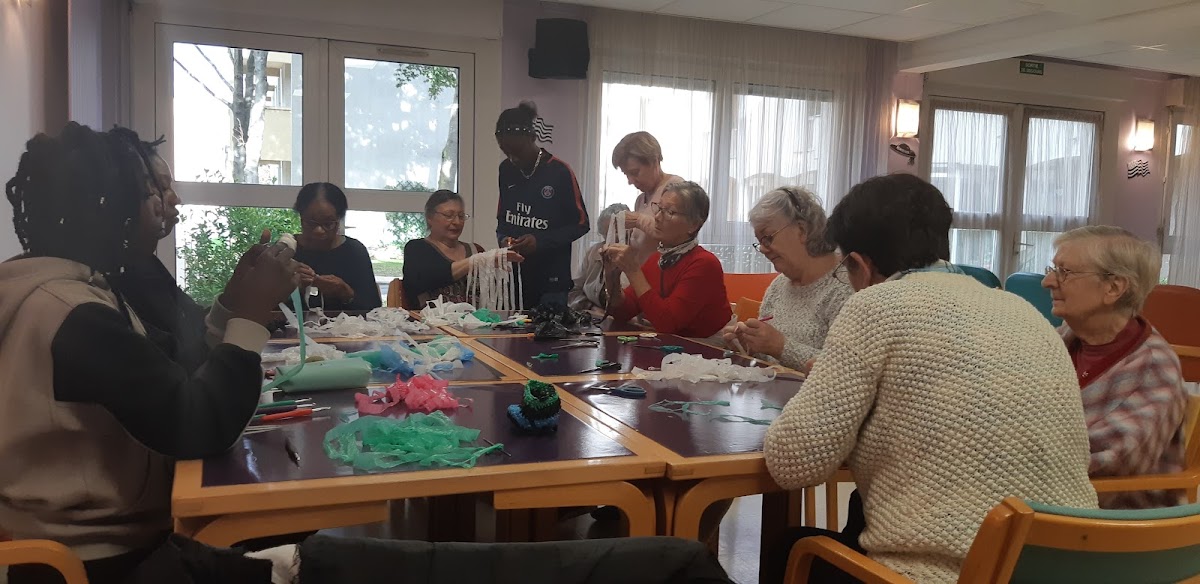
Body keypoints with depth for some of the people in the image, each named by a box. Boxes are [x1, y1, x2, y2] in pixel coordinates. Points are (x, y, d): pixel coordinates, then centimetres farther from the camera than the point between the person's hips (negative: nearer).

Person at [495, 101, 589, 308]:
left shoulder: (559, 172, -9)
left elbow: (581, 224, -5)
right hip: (512, 276, 4)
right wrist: (503, 239, -5)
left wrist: (540, 242, -15)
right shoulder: (506, 170, 6)